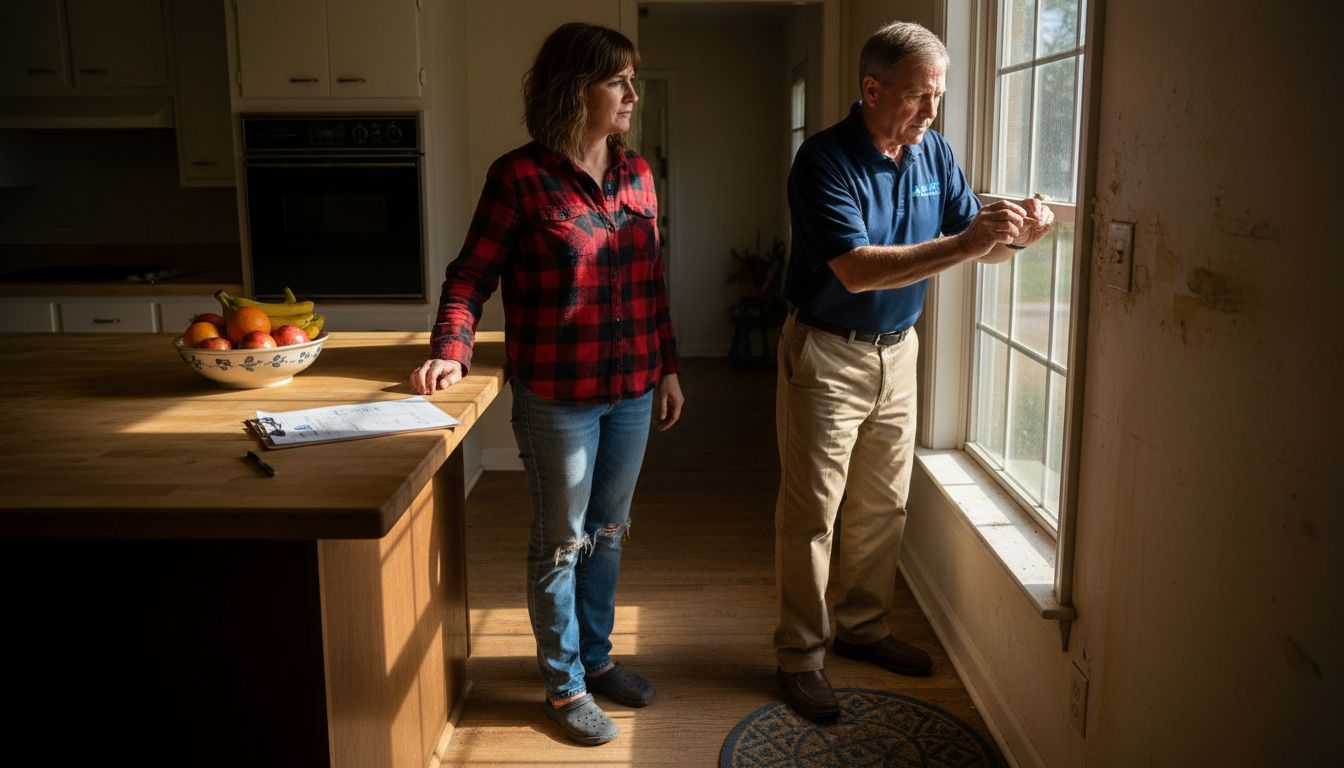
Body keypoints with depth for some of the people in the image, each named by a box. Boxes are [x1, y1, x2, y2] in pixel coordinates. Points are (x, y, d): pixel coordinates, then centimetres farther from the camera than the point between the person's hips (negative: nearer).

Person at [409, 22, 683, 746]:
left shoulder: (636, 173, 6)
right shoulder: (520, 177, -10)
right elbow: (471, 274, -8)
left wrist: (667, 368, 12)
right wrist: (451, 349, -25)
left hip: (632, 389, 6)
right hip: (557, 395, -5)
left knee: (608, 532, 18)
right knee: (561, 543, 8)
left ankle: (596, 656, 38)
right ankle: (564, 684, 25)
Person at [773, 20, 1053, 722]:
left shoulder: (934, 152, 2)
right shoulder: (825, 160, -19)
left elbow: (973, 239, 5)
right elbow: (857, 270, -29)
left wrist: (1015, 235, -18)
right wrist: (965, 244, -33)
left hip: (897, 350, 7)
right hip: (826, 355, -6)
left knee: (883, 506, 15)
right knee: (811, 513, 1)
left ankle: (861, 626, 32)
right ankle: (801, 656, 13)